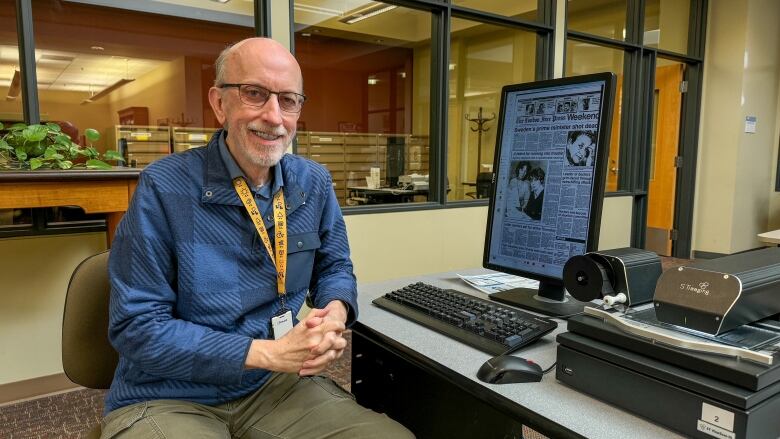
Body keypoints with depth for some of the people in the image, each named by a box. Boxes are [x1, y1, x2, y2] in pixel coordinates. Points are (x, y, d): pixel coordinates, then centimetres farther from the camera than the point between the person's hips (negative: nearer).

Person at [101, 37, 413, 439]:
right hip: (168, 399, -3)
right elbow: (137, 327, -15)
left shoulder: (314, 183, -1)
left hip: (277, 385, 4)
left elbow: (334, 266, 12)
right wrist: (268, 352, -22)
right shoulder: (164, 188, -15)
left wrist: (335, 313, -13)